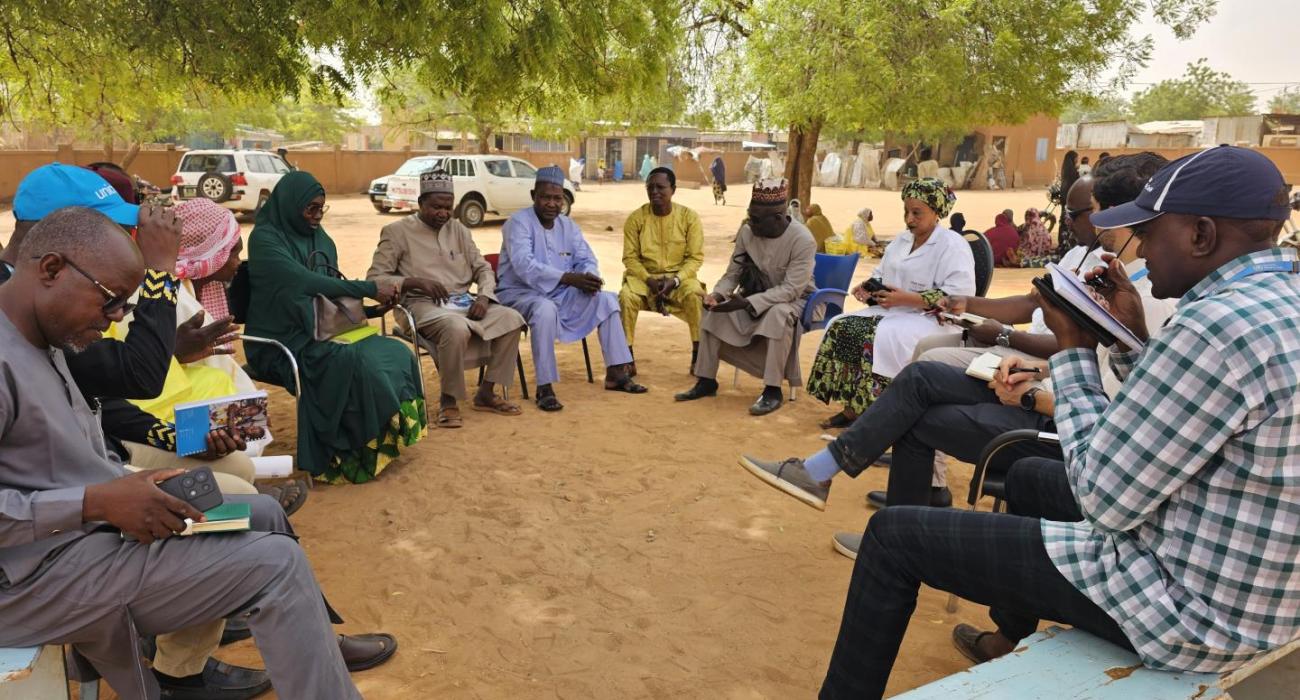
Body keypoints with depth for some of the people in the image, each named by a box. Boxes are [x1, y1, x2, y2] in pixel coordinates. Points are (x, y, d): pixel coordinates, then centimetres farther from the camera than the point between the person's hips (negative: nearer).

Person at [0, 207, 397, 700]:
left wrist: (127, 487, -1)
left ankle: (313, 643, 31)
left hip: (85, 526, 10)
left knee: (262, 513, 14)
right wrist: (96, 502, -27)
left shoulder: (42, 341, 8)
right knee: (276, 563, -17)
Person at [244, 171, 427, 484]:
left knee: (398, 354, -16)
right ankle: (354, 454, -18)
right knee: (359, 362, -32)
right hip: (283, 345, -7)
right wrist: (369, 289, -20)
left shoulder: (320, 239, 13)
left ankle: (385, 440, -7)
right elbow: (307, 282, -23)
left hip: (320, 334, 7)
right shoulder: (265, 238, -10)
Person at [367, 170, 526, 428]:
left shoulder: (457, 229, 15)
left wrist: (484, 296, -7)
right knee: (456, 328, -39)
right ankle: (448, 401, -18)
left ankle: (486, 393, -8)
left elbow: (483, 268, 15)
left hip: (464, 302, 6)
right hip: (423, 305, -5)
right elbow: (374, 278, -5)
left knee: (512, 319, -19)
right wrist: (417, 282, -20)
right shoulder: (397, 231, 0)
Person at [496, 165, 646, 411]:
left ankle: (616, 374, -2)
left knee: (607, 299, -9)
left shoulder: (567, 225, 9)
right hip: (520, 293, -7)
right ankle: (544, 388, -32)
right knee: (545, 309, -39)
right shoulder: (519, 222, -13)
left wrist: (588, 276, -19)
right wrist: (570, 278, -37)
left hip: (561, 293, 7)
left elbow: (587, 259, 8)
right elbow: (524, 266, -27)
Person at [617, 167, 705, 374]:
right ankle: (627, 356, -15)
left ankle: (698, 356, -17)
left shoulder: (689, 217, -6)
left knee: (696, 297, -32)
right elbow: (630, 257, -2)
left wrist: (675, 280, -20)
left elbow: (695, 257, -5)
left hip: (680, 275, -1)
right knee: (626, 297, -30)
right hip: (644, 275, 1)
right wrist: (649, 280, -19)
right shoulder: (636, 218, -4)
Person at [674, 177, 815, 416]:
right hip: (755, 295, 5)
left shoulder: (802, 240, -26)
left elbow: (791, 289, -30)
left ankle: (773, 390, -28)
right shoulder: (746, 232, -10)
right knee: (713, 310, -15)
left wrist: (747, 303, -38)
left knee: (778, 313, -39)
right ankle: (706, 380, -6)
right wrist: (717, 294, -26)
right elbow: (732, 273, -4)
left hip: (794, 299, -5)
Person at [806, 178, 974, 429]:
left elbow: (959, 297, -19)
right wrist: (867, 287, 0)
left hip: (931, 318, -8)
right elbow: (880, 275, 26)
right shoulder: (901, 240, 17)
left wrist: (906, 299, -24)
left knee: (884, 337, -34)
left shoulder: (953, 245, -8)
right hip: (891, 312, 8)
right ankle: (851, 407, -13)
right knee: (841, 327, -13)